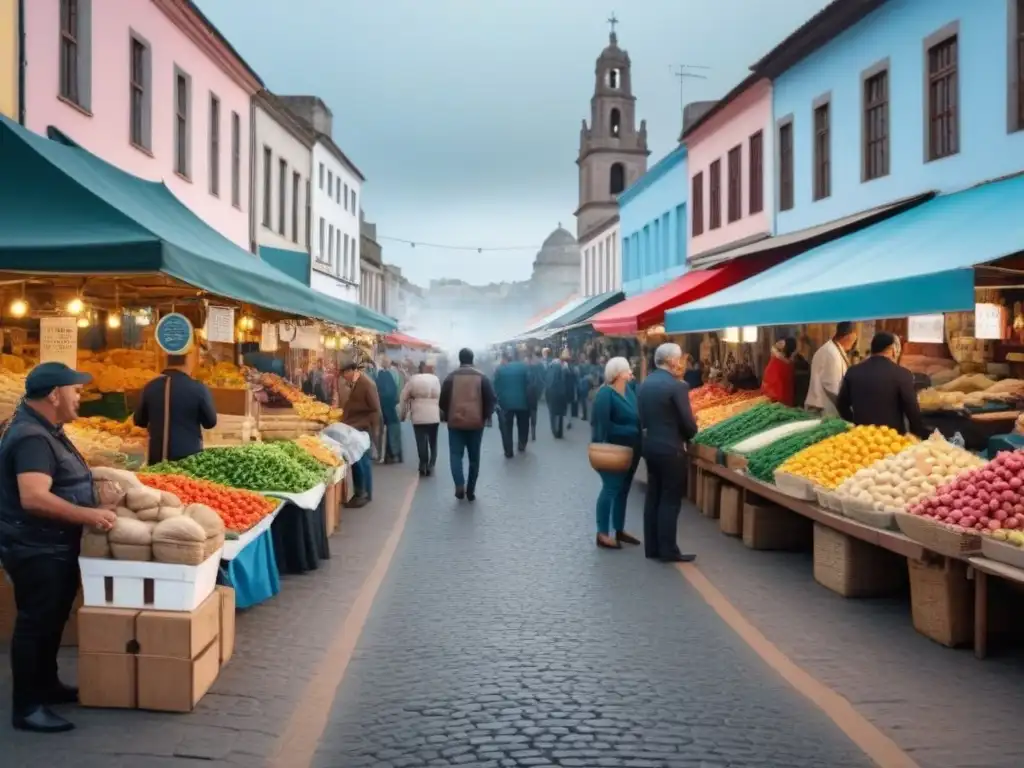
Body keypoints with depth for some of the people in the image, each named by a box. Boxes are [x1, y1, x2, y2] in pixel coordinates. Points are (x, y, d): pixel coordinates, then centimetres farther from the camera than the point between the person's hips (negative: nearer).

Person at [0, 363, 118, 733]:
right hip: (36, 550, -10)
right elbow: (33, 498, -35)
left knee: (52, 620, 20)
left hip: (54, 547, 10)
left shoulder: (43, 428, 10)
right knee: (36, 623, -2)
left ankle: (47, 685, 34)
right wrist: (89, 516, -32)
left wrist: (92, 490, 14)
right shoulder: (31, 437, -24)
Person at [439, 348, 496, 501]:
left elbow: (443, 400, -1)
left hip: (455, 422, -1)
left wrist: (446, 416, 15)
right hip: (476, 422, 1)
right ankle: (471, 491, 13)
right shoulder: (481, 377, 0)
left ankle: (459, 485, -16)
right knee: (474, 457, 11)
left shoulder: (451, 377, -1)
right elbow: (490, 399, -3)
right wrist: (485, 416, 11)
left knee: (456, 455, 5)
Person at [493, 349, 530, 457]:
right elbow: (528, 384, -2)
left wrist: (497, 401, 3)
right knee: (523, 424, 21)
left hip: (505, 402, -1)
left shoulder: (499, 369, -1)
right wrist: (528, 400, 5)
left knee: (506, 428, 4)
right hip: (522, 401, 1)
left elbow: (496, 387, -3)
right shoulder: (523, 366, 0)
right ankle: (522, 446, 32)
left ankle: (508, 451, 1)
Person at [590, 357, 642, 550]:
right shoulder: (606, 393, -17)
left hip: (630, 449, 8)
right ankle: (602, 534, 3)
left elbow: (636, 416, 13)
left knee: (623, 489, 14)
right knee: (611, 488, -4)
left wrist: (638, 444, 4)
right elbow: (602, 423, -21)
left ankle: (619, 530, 24)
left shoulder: (629, 390, 8)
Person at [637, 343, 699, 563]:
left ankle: (652, 547, 17)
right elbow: (688, 421, -14)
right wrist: (689, 435, 5)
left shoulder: (645, 384, 7)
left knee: (653, 497, 12)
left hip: (650, 445, 8)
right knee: (670, 500, -1)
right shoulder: (677, 386, -16)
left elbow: (642, 416, 10)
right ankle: (668, 551, 2)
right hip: (670, 449, -8)